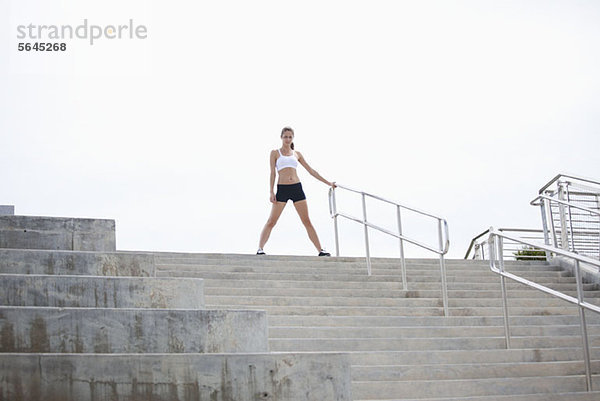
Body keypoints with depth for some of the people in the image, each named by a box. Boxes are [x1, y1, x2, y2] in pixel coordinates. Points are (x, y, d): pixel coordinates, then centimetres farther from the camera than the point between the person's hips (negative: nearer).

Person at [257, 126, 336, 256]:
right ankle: (260, 249, -2)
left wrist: (328, 183, 13)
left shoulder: (297, 154, 14)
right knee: (271, 221, -6)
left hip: (297, 188, 3)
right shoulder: (275, 153, 8)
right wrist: (271, 192, -7)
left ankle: (320, 250, 1)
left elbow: (311, 170, 16)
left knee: (307, 221, 2)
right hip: (282, 189, -2)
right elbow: (272, 173, 3)